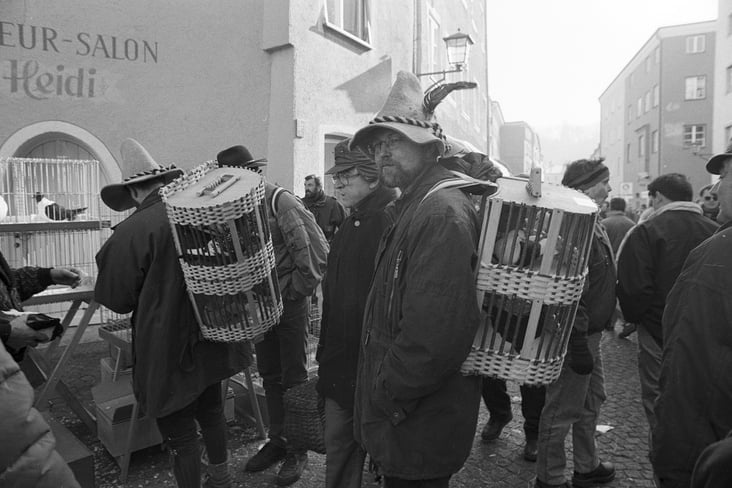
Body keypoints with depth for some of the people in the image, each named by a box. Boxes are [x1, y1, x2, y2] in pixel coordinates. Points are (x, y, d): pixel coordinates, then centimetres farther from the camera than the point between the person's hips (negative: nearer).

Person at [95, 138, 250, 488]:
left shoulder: (131, 232, -20)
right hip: (212, 338, 7)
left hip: (168, 351, -6)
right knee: (211, 409, 26)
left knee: (180, 433, 9)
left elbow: (117, 300, -9)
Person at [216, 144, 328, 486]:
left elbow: (317, 251, -19)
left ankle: (298, 449, 21)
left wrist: (295, 291, -14)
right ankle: (277, 441, 31)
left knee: (294, 378, 5)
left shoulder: (282, 203, -16)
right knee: (269, 375, 15)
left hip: (290, 304, -6)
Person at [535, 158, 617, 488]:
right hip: (577, 337, -11)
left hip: (591, 333, 11)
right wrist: (579, 346, -27)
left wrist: (591, 339, 20)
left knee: (592, 400, 22)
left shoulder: (593, 225, 12)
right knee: (563, 410, 3)